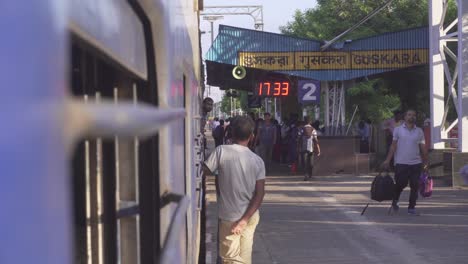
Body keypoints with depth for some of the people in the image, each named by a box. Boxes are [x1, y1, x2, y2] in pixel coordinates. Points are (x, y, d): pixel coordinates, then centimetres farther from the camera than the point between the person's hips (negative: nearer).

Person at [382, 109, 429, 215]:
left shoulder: (419, 131, 9)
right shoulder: (398, 130, 3)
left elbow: (423, 148, 11)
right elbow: (393, 146, 3)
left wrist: (425, 162, 7)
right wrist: (388, 160, -4)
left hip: (416, 163, 2)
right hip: (401, 163, -2)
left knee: (414, 186, 1)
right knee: (400, 184, 0)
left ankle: (412, 208, 10)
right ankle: (394, 202, 25)